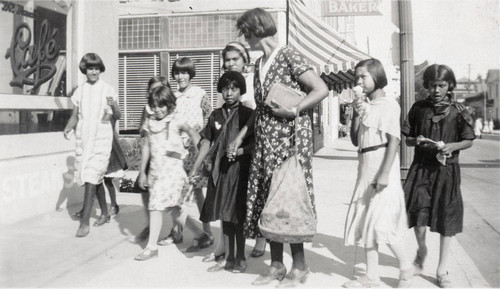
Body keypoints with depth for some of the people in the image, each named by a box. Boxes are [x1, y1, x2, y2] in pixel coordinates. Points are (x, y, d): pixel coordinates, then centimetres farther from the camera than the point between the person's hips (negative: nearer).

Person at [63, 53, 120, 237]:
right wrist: (68, 128, -7)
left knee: (92, 178, -12)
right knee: (95, 178, 13)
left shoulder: (108, 90, -1)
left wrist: (113, 106, -21)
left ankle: (85, 222, -9)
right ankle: (104, 213, 29)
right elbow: (75, 116, 12)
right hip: (83, 138, 4)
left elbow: (117, 117, -1)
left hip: (101, 138, -4)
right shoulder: (79, 92, 8)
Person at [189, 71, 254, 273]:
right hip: (219, 170, 5)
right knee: (224, 216, 10)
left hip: (240, 169, -4)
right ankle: (228, 259, 22)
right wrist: (195, 168, 11)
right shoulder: (216, 115, 11)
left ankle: (240, 259, 15)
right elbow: (206, 142, 12)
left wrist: (241, 150, -22)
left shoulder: (247, 114, -2)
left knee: (238, 217, 1)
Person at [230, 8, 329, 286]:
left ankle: (300, 266, 12)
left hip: (289, 139, -7)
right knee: (267, 200, 8)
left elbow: (322, 89, -13)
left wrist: (293, 111, -19)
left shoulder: (289, 55, -8)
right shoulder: (259, 63, 15)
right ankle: (276, 264, 19)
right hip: (265, 141, 8)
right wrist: (242, 133, 15)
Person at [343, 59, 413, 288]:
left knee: (381, 222, -9)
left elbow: (394, 141, -14)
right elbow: (355, 140, 14)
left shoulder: (389, 104, -7)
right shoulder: (364, 105, 14)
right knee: (365, 221, 7)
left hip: (382, 168, -8)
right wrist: (357, 115, 0)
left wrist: (384, 174, -22)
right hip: (366, 169, 8)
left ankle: (406, 269, 13)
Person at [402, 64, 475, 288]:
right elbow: (407, 139, 9)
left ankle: (442, 270, 20)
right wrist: (416, 141, -13)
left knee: (446, 219, 5)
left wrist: (452, 146, -16)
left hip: (446, 169, -1)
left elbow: (469, 141, 3)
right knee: (419, 213, -5)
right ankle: (422, 249, 29)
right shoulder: (418, 108, 3)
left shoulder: (457, 112, -3)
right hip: (421, 168, 1)